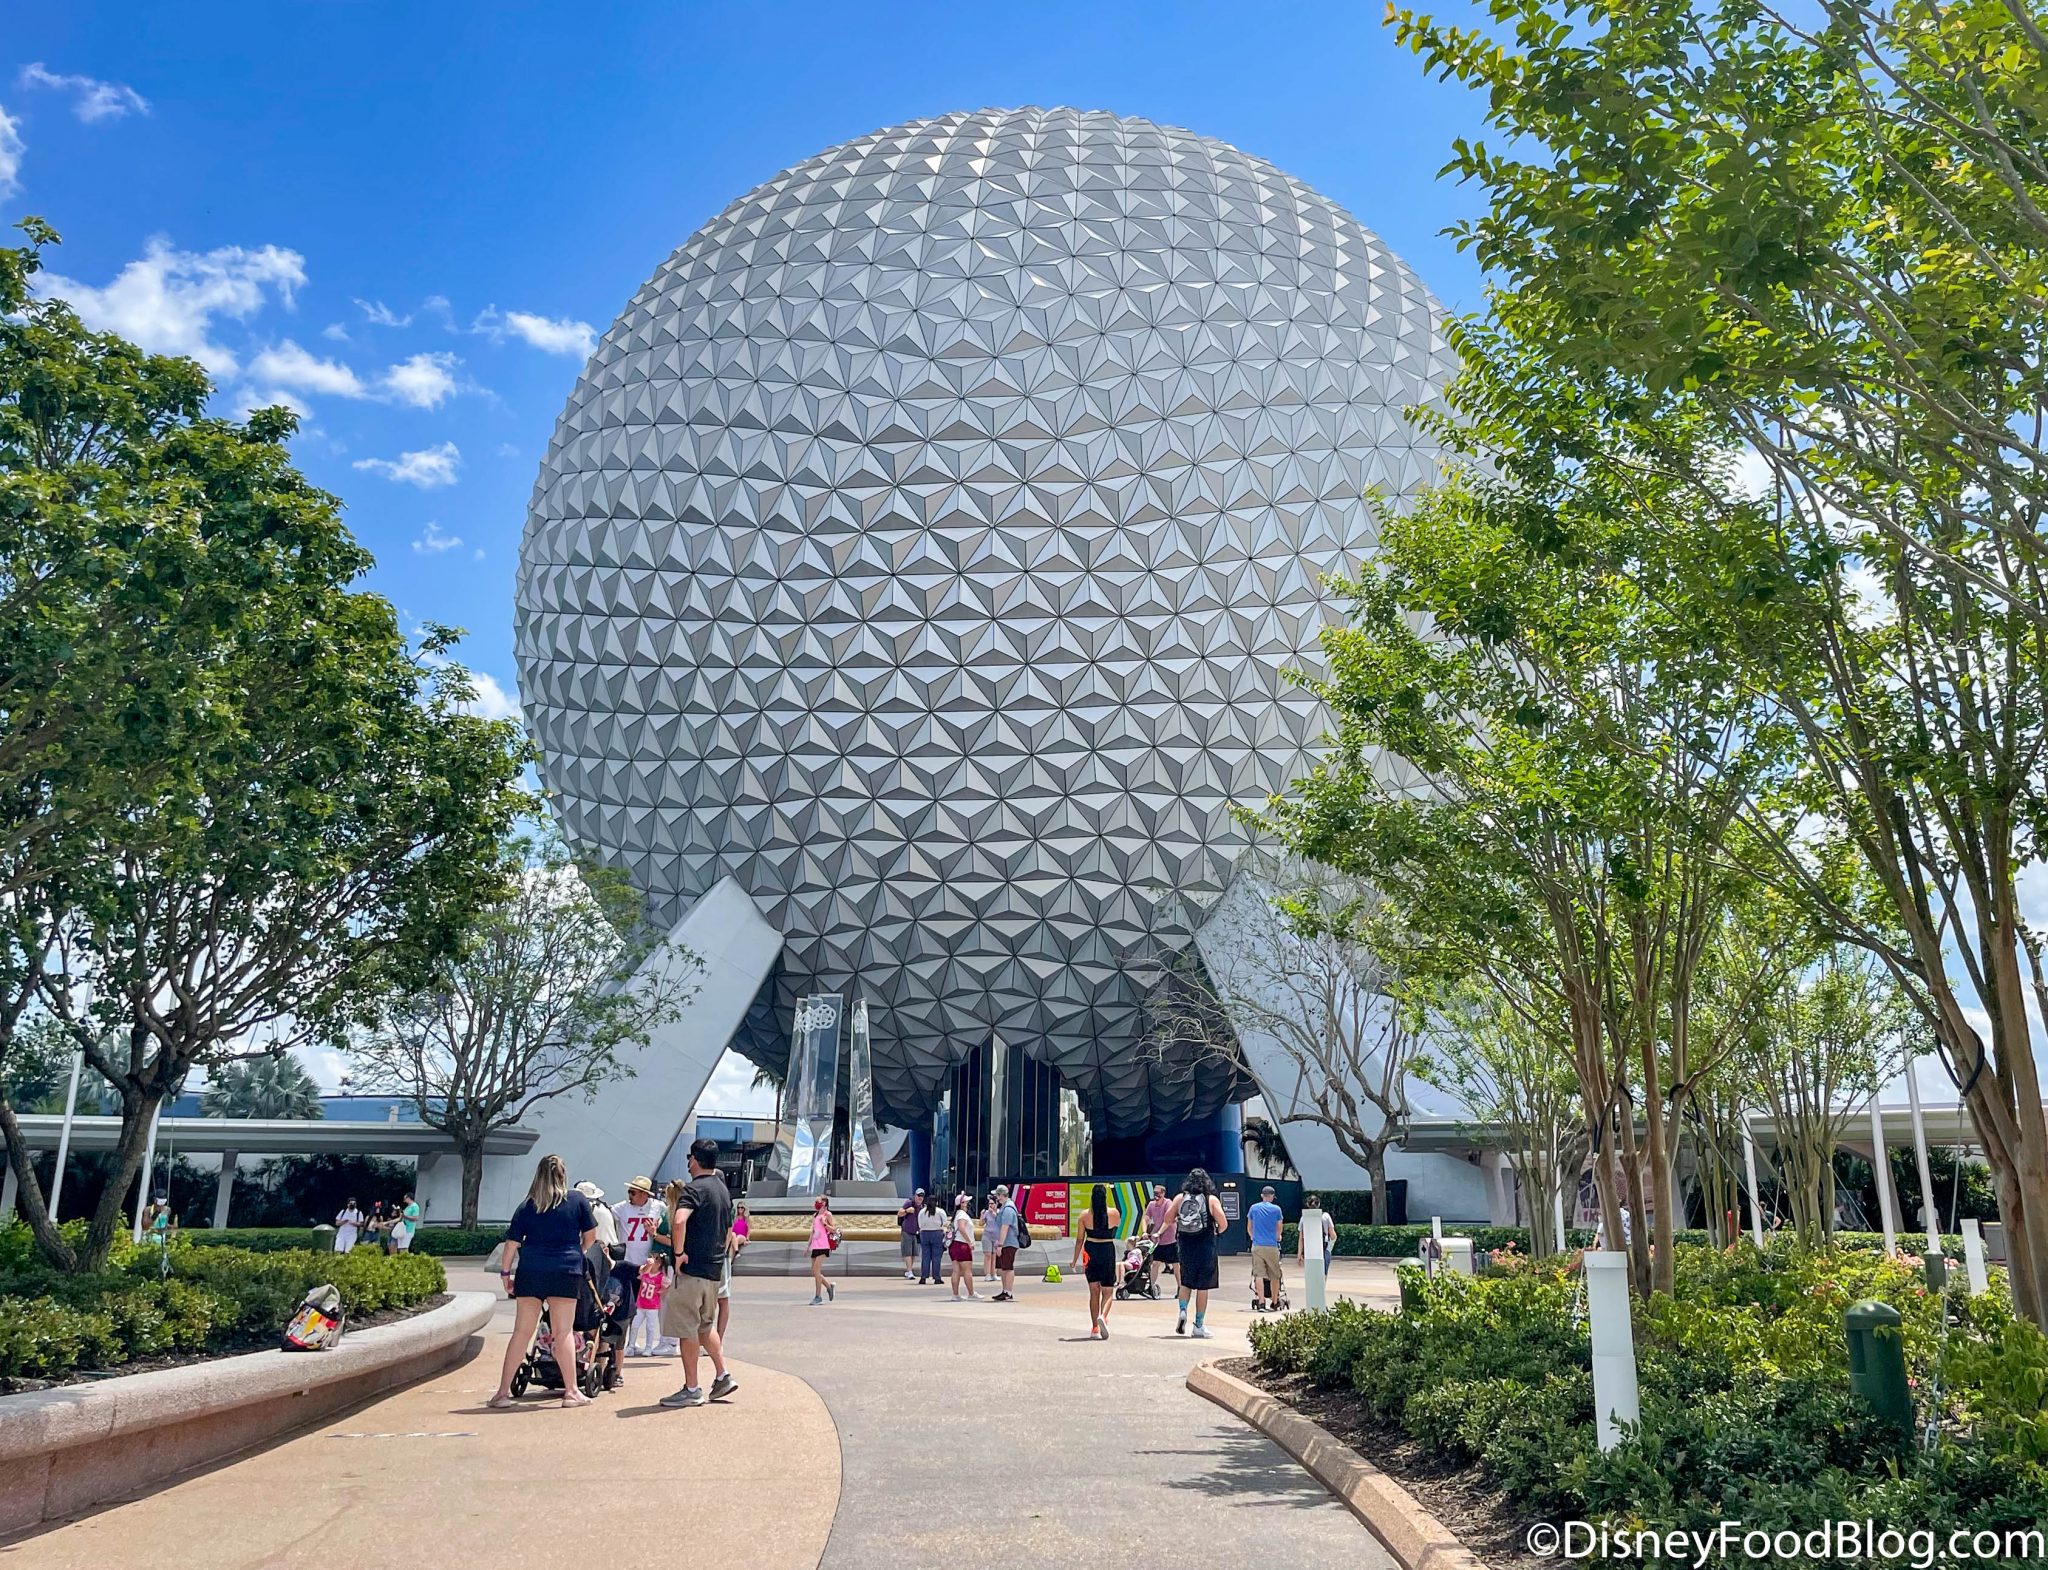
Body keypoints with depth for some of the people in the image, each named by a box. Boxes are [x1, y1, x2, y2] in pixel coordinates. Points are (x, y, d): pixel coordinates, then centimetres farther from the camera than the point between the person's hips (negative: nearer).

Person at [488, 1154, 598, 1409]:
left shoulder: (527, 1205, 7)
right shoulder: (577, 1200, 3)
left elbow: (513, 1241, 3)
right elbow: (591, 1234, 8)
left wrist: (505, 1272, 10)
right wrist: (578, 1251, 26)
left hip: (529, 1273, 2)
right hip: (565, 1272, -2)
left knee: (521, 1332, 8)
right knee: (564, 1332, 2)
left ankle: (503, 1391, 11)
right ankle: (571, 1391, 3)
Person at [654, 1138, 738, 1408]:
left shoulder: (694, 1188, -13)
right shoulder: (723, 1190, 14)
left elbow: (679, 1221, -31)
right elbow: (728, 1232, 22)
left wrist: (679, 1253, -21)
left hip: (692, 1268, -9)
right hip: (715, 1270, 9)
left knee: (686, 1329, 0)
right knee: (706, 1325, 22)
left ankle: (692, 1390, 5)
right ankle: (723, 1377, 20)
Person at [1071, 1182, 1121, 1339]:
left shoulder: (1085, 1215, -4)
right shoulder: (1114, 1213, -6)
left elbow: (1079, 1239, 0)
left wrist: (1075, 1260, 9)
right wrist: (1106, 1206, 17)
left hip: (1090, 1253, 2)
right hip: (1108, 1252, -2)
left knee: (1094, 1292, 14)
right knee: (1108, 1292, 7)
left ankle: (1094, 1329, 14)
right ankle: (1103, 1316, -23)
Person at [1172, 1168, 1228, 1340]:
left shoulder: (1180, 1198, 3)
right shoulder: (1211, 1199, -3)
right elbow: (1223, 1223, -11)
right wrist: (1217, 1232, 9)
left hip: (1185, 1245, 2)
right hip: (1205, 1247, -2)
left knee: (1186, 1282, 19)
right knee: (1203, 1286, 6)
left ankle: (1183, 1311, -4)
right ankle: (1198, 1326, 10)